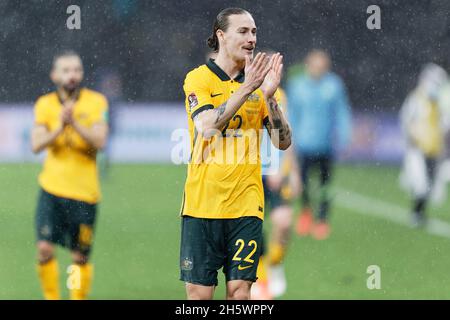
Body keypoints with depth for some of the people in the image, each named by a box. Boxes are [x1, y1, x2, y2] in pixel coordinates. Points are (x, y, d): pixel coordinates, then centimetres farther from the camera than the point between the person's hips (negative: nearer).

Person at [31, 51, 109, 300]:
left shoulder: (96, 102, -1)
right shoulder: (44, 104, 3)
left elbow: (100, 141, -12)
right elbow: (36, 145, -8)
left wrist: (75, 124, -26)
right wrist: (59, 128, -24)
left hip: (85, 192, -1)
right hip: (52, 188, 1)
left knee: (80, 257, 3)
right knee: (45, 248, -11)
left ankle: (78, 299, 21)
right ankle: (51, 298, 6)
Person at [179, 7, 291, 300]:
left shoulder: (257, 82, 10)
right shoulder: (199, 78, 0)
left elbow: (283, 142, 3)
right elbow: (207, 127, -17)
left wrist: (269, 95, -11)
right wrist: (245, 89, -21)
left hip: (246, 206, 3)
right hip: (203, 202, -3)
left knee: (240, 290, -2)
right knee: (199, 292, -3)